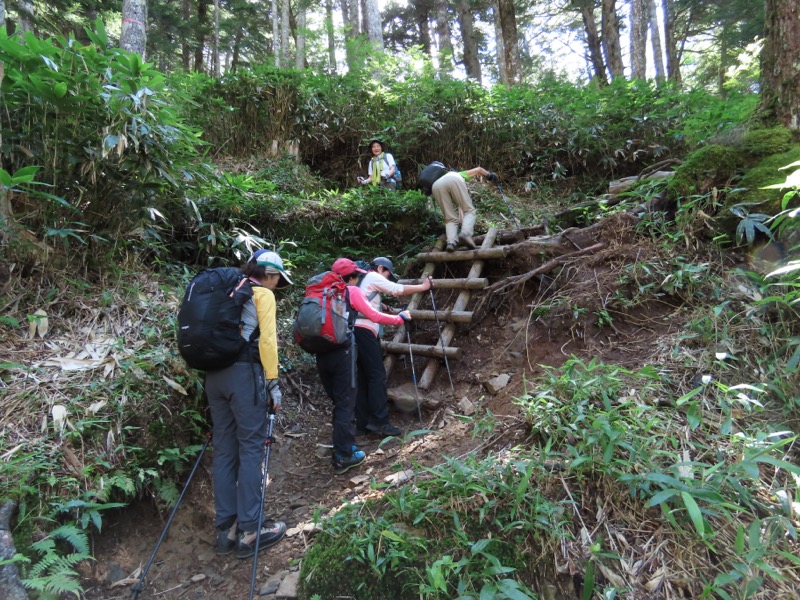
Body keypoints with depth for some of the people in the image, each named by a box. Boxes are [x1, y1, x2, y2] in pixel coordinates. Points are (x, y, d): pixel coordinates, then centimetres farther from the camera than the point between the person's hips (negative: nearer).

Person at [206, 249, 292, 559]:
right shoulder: (263, 294, -1)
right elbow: (267, 339, -11)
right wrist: (273, 381, -9)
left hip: (214, 373, 8)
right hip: (244, 372, -8)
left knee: (224, 450, 9)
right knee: (251, 449, -2)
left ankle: (225, 529, 15)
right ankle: (249, 531, 2)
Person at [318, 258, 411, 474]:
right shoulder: (352, 291, 0)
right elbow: (374, 316, -2)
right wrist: (400, 318, 9)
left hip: (322, 353, 6)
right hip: (342, 352, -6)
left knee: (338, 402, 18)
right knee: (345, 403, 1)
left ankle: (343, 446, 26)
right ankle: (343, 456, 4)